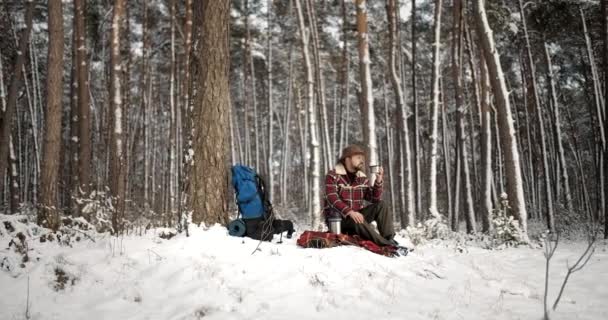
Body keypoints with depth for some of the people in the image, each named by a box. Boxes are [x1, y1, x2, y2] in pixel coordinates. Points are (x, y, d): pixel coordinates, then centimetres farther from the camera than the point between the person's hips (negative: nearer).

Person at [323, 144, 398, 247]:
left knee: (381, 205, -12)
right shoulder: (333, 176, -9)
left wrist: (378, 182, -12)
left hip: (355, 215, 6)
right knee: (358, 221, -36)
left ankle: (389, 239, -25)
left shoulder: (362, 178, 8)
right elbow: (332, 199, -22)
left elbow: (375, 199, 3)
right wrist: (350, 212, -36)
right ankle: (386, 245, -41)